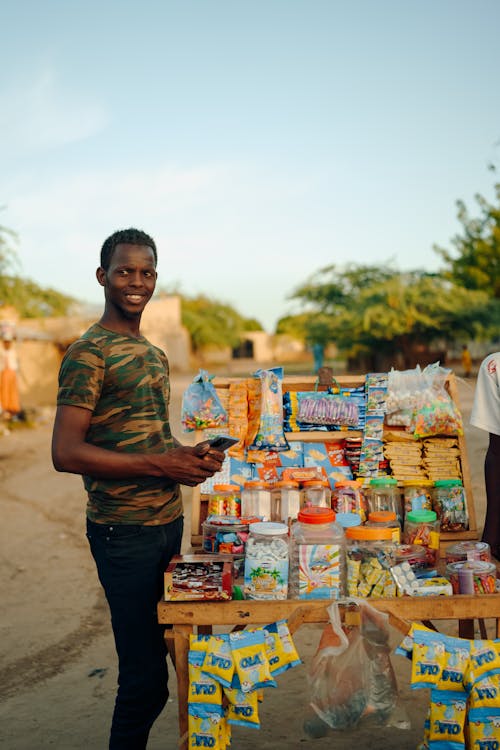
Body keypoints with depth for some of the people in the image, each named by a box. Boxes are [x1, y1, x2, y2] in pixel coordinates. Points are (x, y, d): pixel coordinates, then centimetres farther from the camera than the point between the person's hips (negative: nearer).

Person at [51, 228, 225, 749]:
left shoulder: (155, 355, 16)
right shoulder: (88, 353, -12)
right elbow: (66, 453, -19)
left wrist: (191, 455, 3)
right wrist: (163, 465, -19)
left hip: (168, 522, 8)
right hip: (125, 531, -8)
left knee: (151, 663, 17)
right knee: (146, 677, -1)